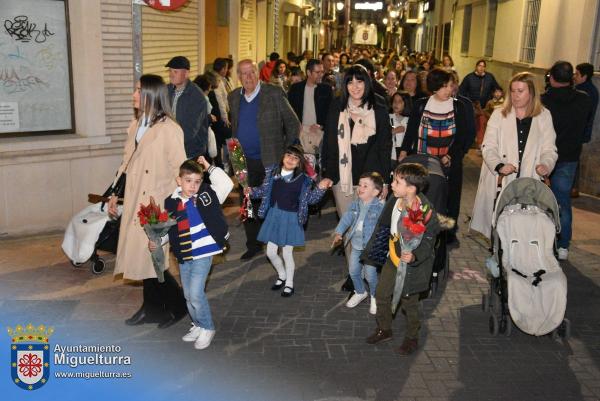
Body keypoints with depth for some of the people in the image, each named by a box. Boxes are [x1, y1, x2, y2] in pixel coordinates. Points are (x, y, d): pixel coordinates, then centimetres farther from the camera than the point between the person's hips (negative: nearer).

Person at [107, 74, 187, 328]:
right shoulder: (135, 126, 10)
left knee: (152, 260, -4)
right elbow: (126, 163, 16)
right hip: (134, 203, 7)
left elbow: (180, 171, -13)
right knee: (143, 258, 11)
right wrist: (114, 195, 14)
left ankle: (177, 305, 17)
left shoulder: (169, 129, -12)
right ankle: (152, 308, 27)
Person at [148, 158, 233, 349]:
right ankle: (198, 325, 36)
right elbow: (168, 229, 13)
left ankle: (207, 328, 10)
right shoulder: (171, 203, 1)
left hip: (203, 254, -5)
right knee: (188, 295, 15)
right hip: (183, 256, 5)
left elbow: (227, 184, -16)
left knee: (196, 293, -11)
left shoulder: (206, 196, -7)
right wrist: (157, 241, 0)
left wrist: (209, 167, -13)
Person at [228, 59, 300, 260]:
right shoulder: (234, 97, 8)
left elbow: (293, 124, -4)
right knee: (248, 205, 10)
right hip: (245, 161, 4)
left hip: (270, 161, -4)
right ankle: (253, 244, 24)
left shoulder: (274, 93, -8)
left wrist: (287, 153, -6)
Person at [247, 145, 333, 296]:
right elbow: (264, 191, 7)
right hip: (273, 215, 4)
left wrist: (320, 188, -20)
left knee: (287, 253, 6)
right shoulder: (272, 172, -2)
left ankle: (289, 283, 29)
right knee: (271, 252, 11)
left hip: (290, 218, -4)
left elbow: (310, 199, -5)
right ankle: (282, 276, 39)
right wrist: (252, 191, -9)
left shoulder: (302, 179, -11)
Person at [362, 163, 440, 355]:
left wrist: (414, 256, -43)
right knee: (381, 293, 18)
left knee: (409, 302, 11)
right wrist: (370, 249, 16)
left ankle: (412, 338, 37)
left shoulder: (426, 212, -30)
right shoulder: (394, 201, -9)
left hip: (413, 264, -6)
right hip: (393, 258, 7)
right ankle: (384, 330, 41)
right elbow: (382, 226, 7)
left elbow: (427, 242, -23)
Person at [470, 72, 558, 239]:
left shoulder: (544, 116, 10)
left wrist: (546, 164, -16)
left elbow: (549, 148, 7)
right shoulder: (499, 114, 6)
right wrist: (499, 166, -19)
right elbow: (488, 147, 0)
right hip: (500, 181, 0)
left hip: (529, 182, 1)